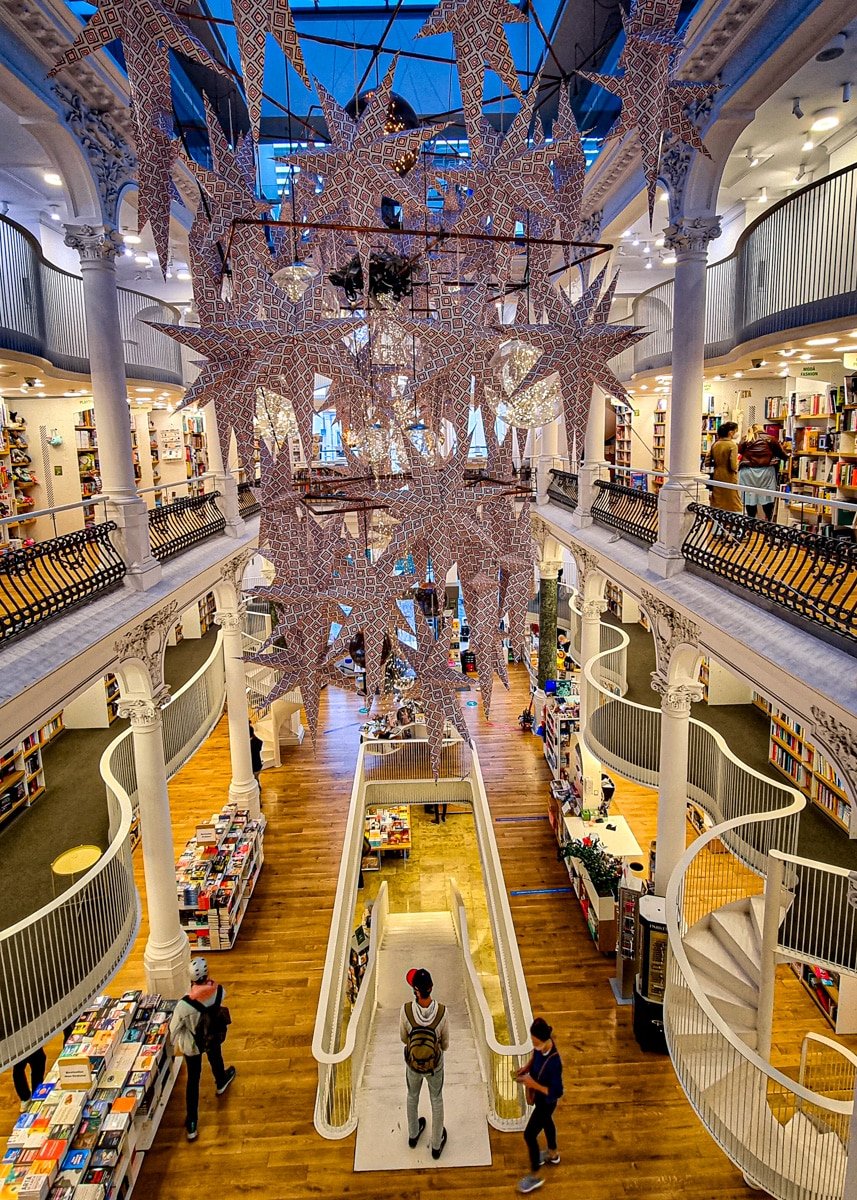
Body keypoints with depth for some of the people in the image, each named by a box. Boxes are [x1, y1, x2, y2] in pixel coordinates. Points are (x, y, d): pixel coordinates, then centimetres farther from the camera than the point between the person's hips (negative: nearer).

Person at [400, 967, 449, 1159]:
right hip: (435, 1064, -1)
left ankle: (413, 1134, 57)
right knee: (436, 1100, 28)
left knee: (412, 1096, 32)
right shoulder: (441, 1011, -31)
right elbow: (445, 1044, -12)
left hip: (412, 1062, 1)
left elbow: (403, 1037, -11)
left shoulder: (407, 1009, -31)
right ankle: (436, 1145, 47)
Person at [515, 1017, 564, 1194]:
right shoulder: (540, 1046, -20)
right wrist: (525, 1069, -11)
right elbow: (534, 1059, 4)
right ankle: (553, 1154, 59)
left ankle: (535, 1176, 33)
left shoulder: (554, 1061, -40)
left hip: (546, 1101, -7)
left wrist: (534, 1084, -32)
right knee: (546, 1121, 31)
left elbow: (557, 1092, -29)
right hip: (539, 1096, 7)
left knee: (529, 1135, 9)